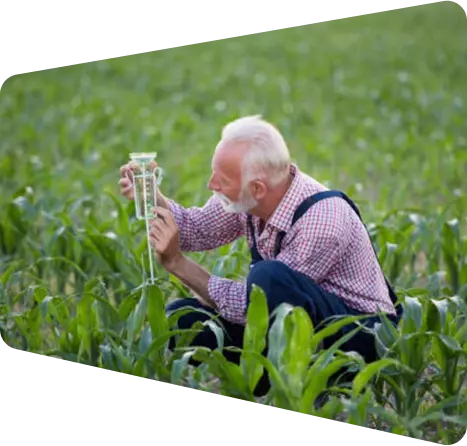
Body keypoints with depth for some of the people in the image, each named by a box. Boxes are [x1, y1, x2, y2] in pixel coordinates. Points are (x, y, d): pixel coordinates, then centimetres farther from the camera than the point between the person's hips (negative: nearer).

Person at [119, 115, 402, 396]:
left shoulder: (322, 220, -29)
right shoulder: (247, 198, -7)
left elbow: (250, 304, -25)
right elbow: (197, 229, 12)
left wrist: (177, 263, -23)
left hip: (361, 335, -8)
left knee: (270, 276, -35)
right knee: (181, 317, -4)